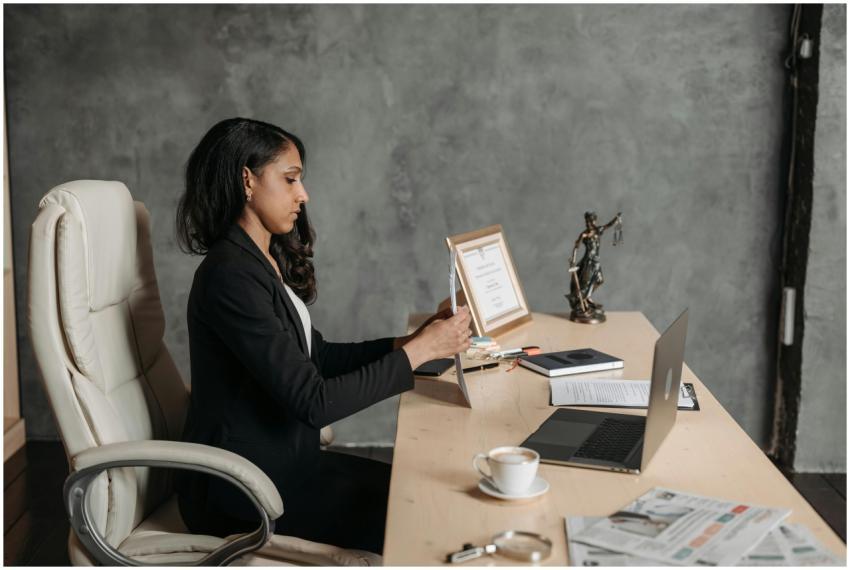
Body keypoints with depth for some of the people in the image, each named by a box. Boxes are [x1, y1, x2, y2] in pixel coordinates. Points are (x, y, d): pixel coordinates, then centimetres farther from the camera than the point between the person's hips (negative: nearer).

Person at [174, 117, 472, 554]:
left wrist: (409, 341, 0)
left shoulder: (266, 264, 8)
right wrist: (417, 352, -19)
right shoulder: (230, 276, -23)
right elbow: (312, 402, -25)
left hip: (283, 461, 9)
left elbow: (320, 357, 12)